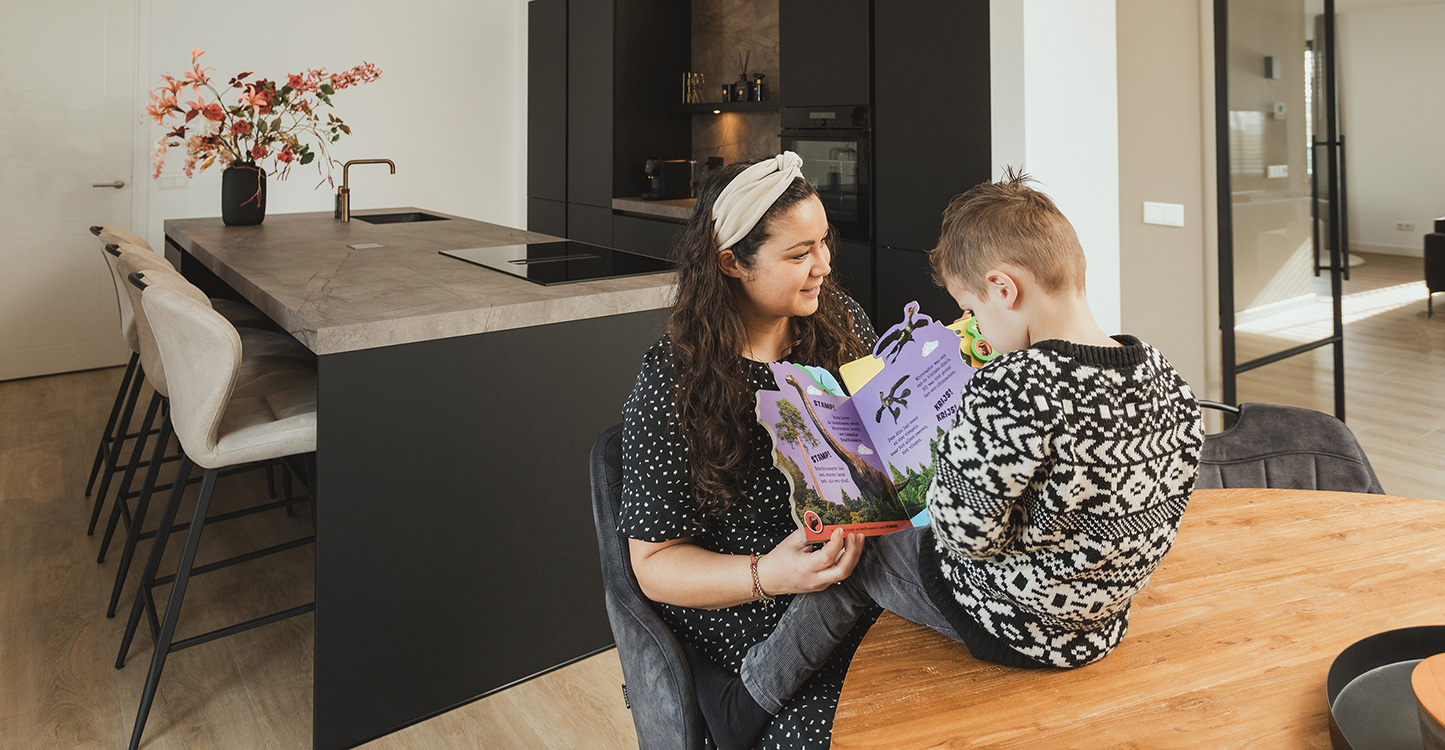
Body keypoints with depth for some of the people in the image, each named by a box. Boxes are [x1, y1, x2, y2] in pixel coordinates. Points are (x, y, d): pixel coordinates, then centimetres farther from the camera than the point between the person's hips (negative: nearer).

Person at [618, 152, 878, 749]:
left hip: (859, 577, 6)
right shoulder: (671, 387, -13)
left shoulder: (841, 323, 3)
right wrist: (767, 575, -26)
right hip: (751, 627, -5)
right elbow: (655, 564, -10)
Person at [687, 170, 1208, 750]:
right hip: (1104, 620, 8)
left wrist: (946, 450, -7)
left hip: (1013, 628, -8)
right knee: (911, 538, 28)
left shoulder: (1006, 392, -33)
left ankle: (745, 703, 35)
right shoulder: (1164, 375, -8)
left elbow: (967, 533, -26)